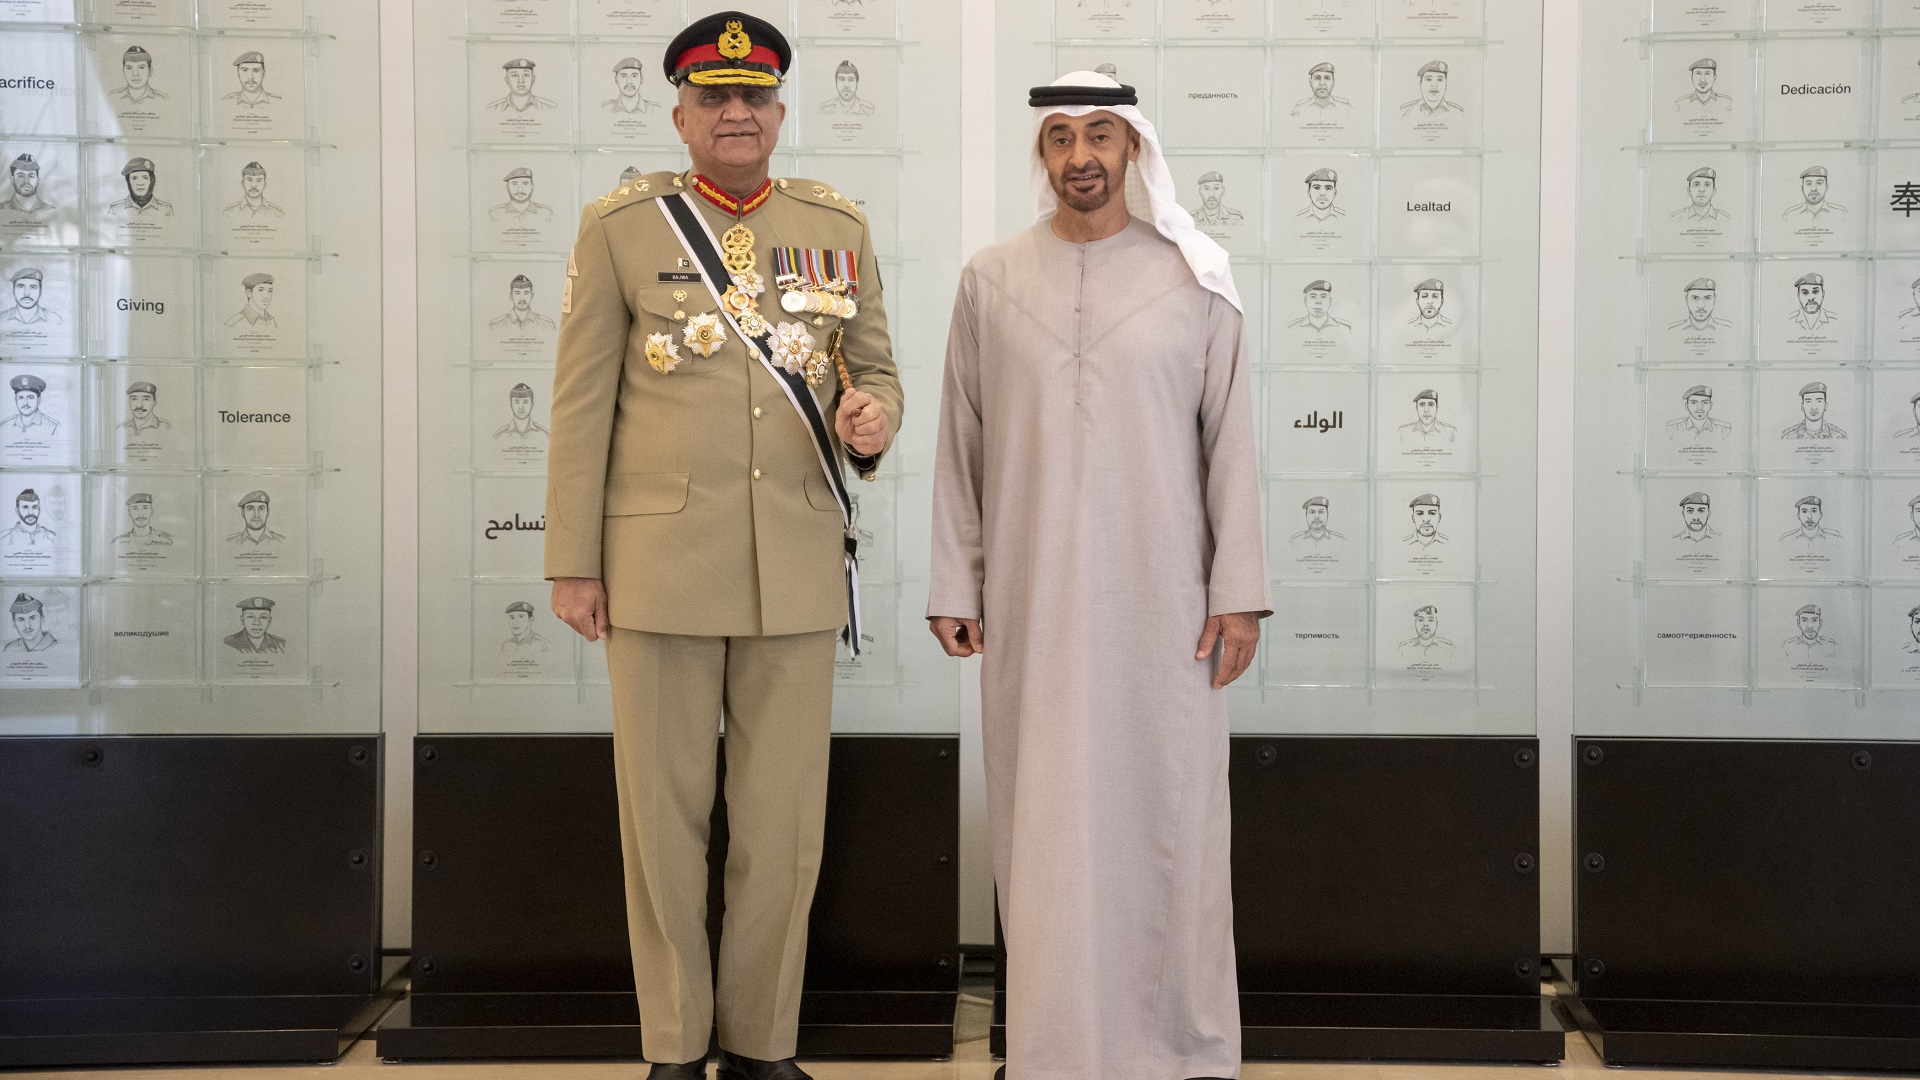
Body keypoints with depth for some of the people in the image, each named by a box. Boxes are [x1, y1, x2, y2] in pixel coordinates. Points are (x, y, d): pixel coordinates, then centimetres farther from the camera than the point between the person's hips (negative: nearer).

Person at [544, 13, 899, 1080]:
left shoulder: (838, 227, 8)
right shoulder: (622, 224, 1)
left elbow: (878, 369, 15)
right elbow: (581, 402, 1)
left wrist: (874, 419, -10)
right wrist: (573, 564, -2)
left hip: (797, 565, 2)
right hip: (661, 561, -2)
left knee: (785, 818, 6)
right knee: (665, 812, 5)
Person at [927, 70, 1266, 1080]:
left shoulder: (1194, 281, 2)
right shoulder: (990, 280, 6)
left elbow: (1229, 445, 1)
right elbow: (960, 447, 7)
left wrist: (1239, 590, -4)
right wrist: (954, 586, 4)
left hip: (1159, 599, -1)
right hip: (1032, 601, 1)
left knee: (1165, 809, 3)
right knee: (1043, 818, 3)